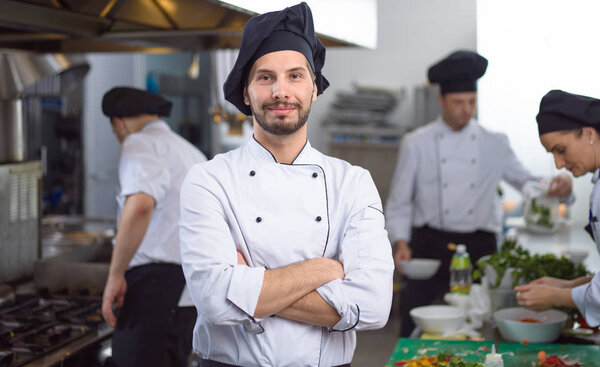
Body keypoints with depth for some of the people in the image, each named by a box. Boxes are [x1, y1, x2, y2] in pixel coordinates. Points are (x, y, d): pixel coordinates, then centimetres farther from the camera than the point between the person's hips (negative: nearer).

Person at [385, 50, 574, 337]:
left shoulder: (494, 144, 8)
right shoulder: (416, 143, 4)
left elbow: (526, 183, 10)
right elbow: (398, 203, 6)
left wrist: (556, 187, -11)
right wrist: (401, 243, -8)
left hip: (479, 248, 2)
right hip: (430, 246, -1)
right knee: (416, 330, -4)